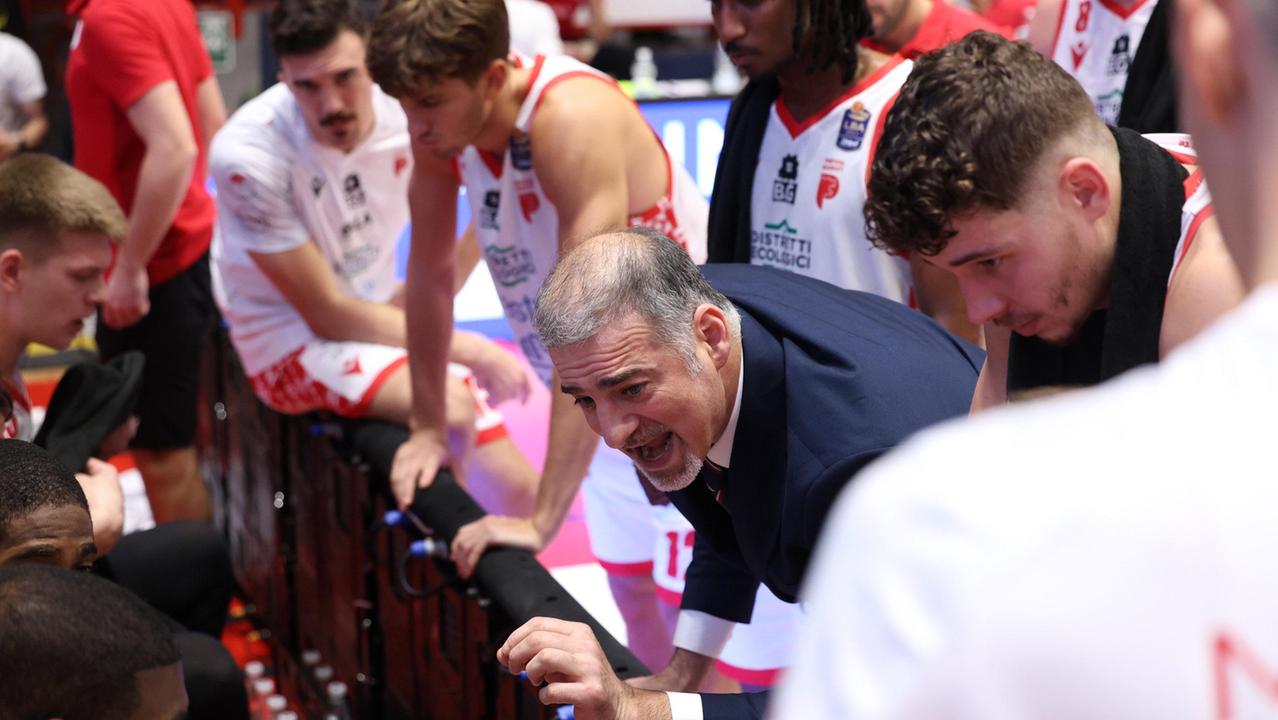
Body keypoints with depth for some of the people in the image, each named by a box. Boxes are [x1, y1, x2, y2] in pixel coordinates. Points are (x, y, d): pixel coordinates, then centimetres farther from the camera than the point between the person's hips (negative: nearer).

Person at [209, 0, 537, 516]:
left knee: (518, 492, -2)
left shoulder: (404, 115, -13)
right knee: (450, 405, -32)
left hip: (382, 324, 6)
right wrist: (471, 350, -20)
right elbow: (327, 315, -20)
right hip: (293, 345, -5)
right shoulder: (247, 157, -25)